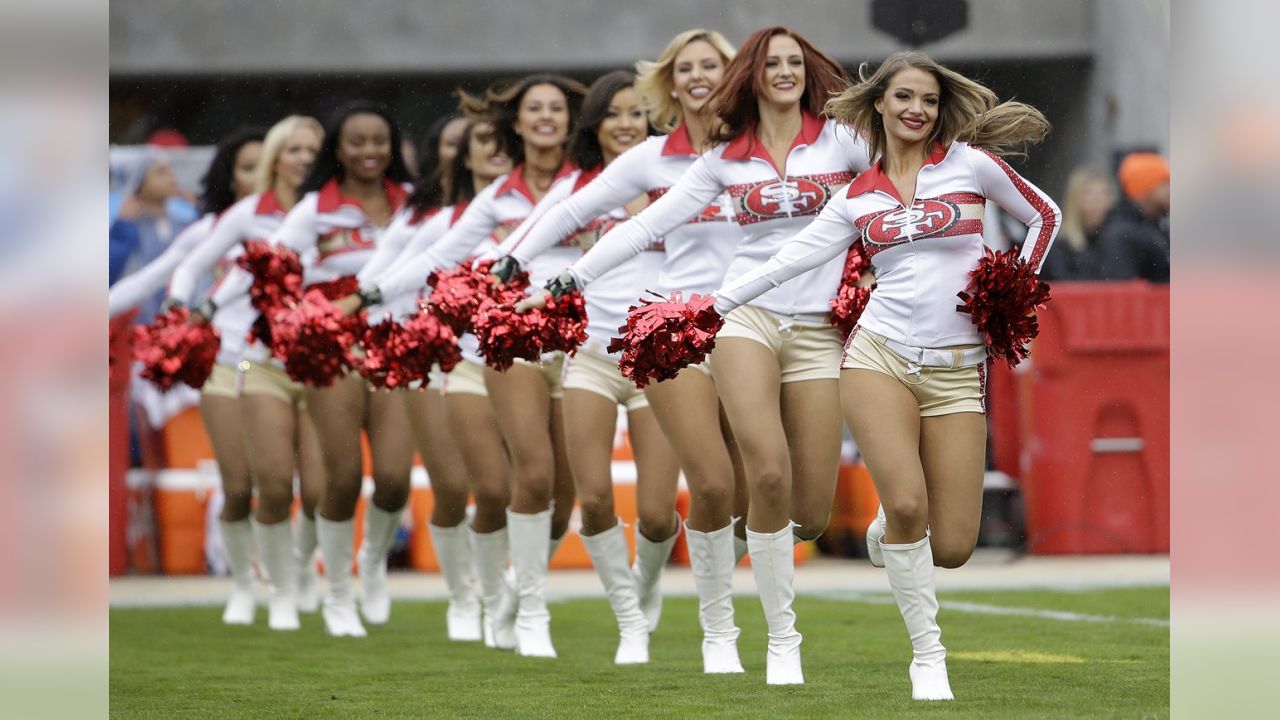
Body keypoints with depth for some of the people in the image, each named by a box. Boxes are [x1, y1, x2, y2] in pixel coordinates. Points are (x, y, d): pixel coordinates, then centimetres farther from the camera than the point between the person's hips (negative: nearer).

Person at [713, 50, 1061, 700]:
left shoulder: (969, 163, 5)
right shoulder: (858, 196, 10)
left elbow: (1044, 216, 15)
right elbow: (789, 259, 7)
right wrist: (712, 304, 2)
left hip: (956, 370, 0)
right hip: (880, 355, 0)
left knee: (951, 548, -8)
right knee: (906, 504, -23)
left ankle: (894, 540, 29)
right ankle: (927, 657, -8)